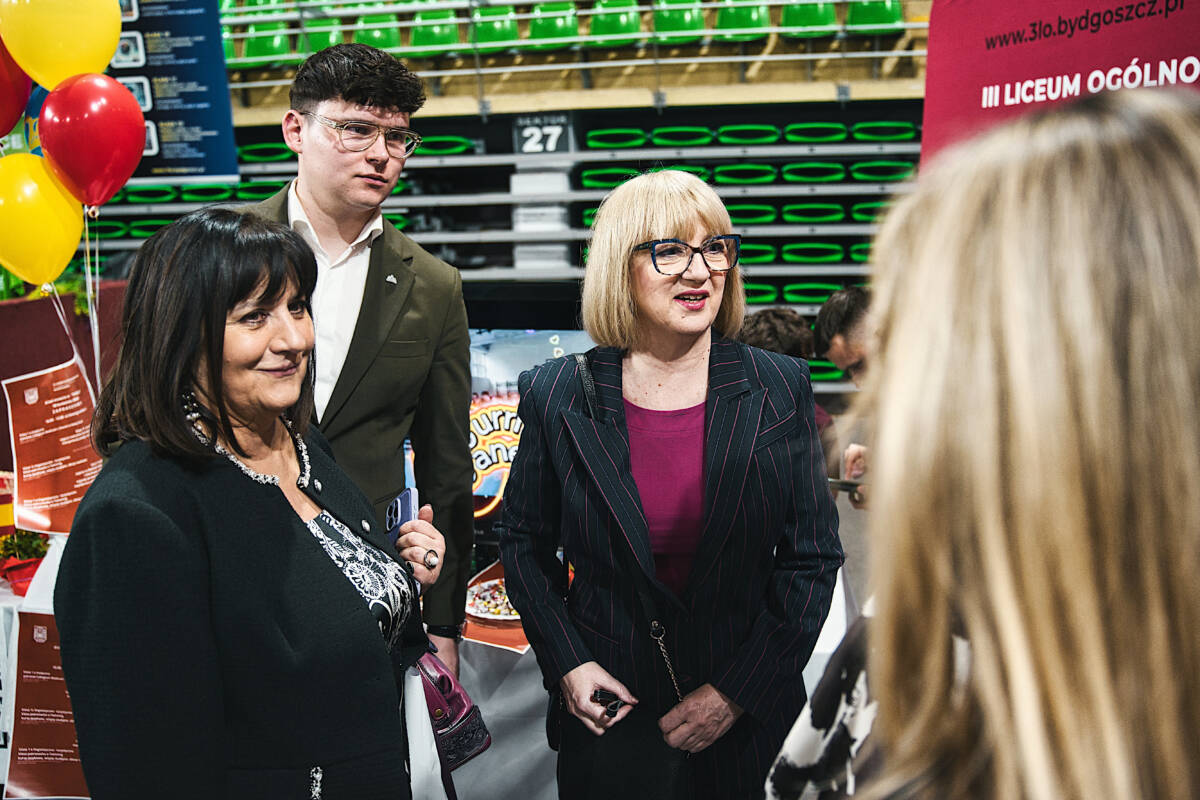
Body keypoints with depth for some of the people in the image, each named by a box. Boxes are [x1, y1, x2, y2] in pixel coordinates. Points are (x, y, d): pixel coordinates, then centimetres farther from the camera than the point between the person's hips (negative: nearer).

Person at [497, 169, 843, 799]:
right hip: (607, 715, 0)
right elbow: (523, 540, 5)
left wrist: (736, 692, -10)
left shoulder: (781, 389, -7)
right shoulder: (557, 395, -7)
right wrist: (565, 663, -6)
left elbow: (812, 558, -4)